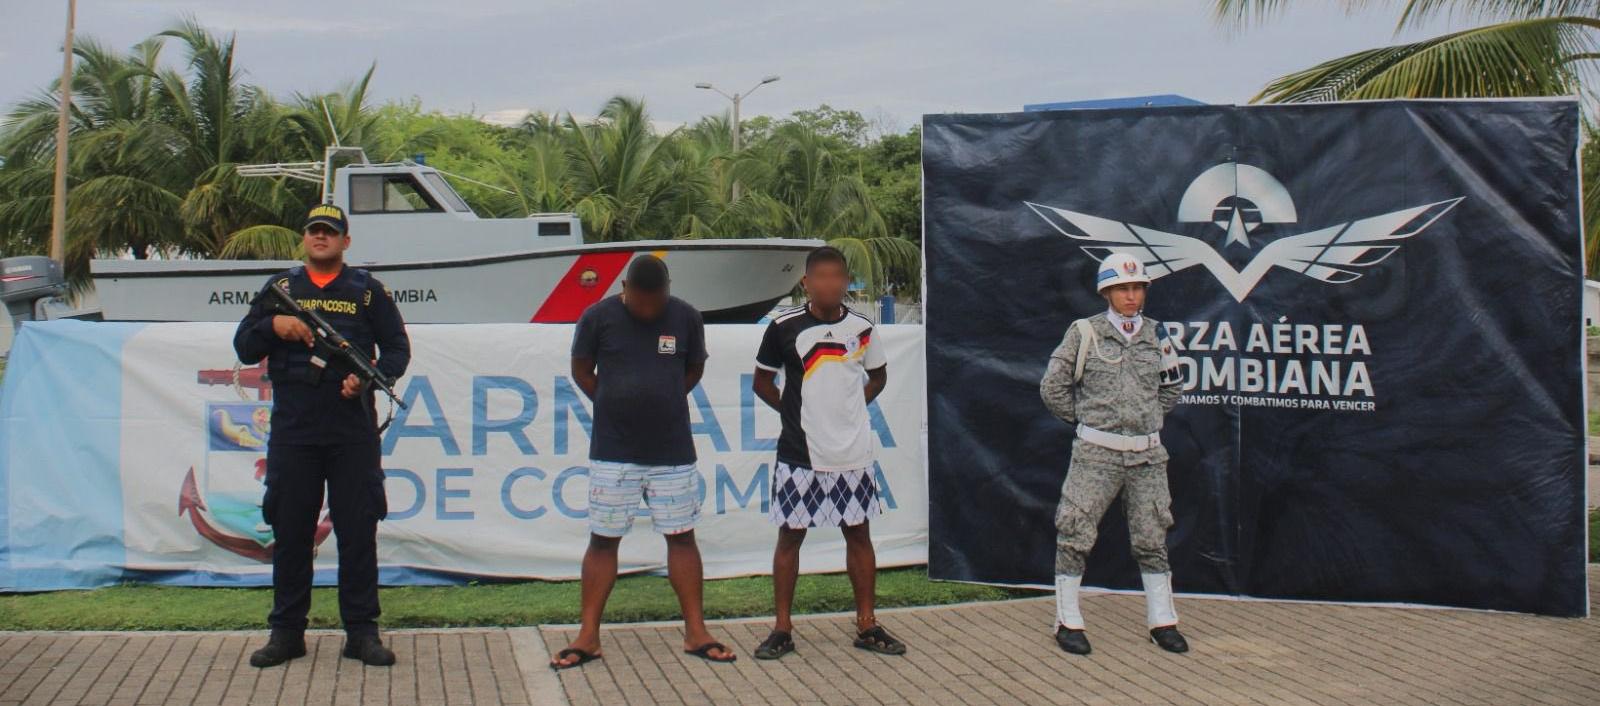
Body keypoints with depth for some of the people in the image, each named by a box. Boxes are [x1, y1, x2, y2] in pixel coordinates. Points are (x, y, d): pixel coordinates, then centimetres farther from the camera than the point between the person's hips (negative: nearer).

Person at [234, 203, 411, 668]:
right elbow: (245, 350, 11)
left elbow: (397, 349, 8)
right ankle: (287, 631, 15)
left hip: (353, 432, -1)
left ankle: (361, 631, 8)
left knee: (358, 532, 0)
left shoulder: (367, 290, 9)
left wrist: (369, 377, -11)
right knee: (290, 531, 5)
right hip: (292, 430, 2)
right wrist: (272, 325, -9)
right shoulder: (280, 289, 13)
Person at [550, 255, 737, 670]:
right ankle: (588, 637, 11)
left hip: (673, 450, 1)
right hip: (613, 451, -1)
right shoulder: (598, 317, -5)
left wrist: (663, 401, 7)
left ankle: (696, 632, 14)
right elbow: (581, 371, 6)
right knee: (603, 539, 4)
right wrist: (618, 406, 3)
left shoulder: (686, 318, -1)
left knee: (681, 537, 6)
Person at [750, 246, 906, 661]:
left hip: (853, 455, 3)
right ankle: (782, 629, 13)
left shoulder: (861, 328, 3)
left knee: (859, 534, 8)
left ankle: (867, 626, 18)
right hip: (800, 454, -2)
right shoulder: (784, 327, -5)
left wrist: (854, 405, 6)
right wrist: (793, 412, -1)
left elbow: (878, 375, 19)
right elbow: (762, 382, 5)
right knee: (790, 535, 4)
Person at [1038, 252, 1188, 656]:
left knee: (1152, 538, 9)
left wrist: (1149, 416, 11)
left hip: (1147, 454, 4)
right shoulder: (1084, 333, -3)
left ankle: (1162, 621, 19)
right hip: (1097, 452, -3)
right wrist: (1083, 418, 4)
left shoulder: (1156, 335, 8)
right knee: (1076, 535, -2)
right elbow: (1053, 387, 0)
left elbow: (1172, 389, 22)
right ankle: (1068, 621, 10)